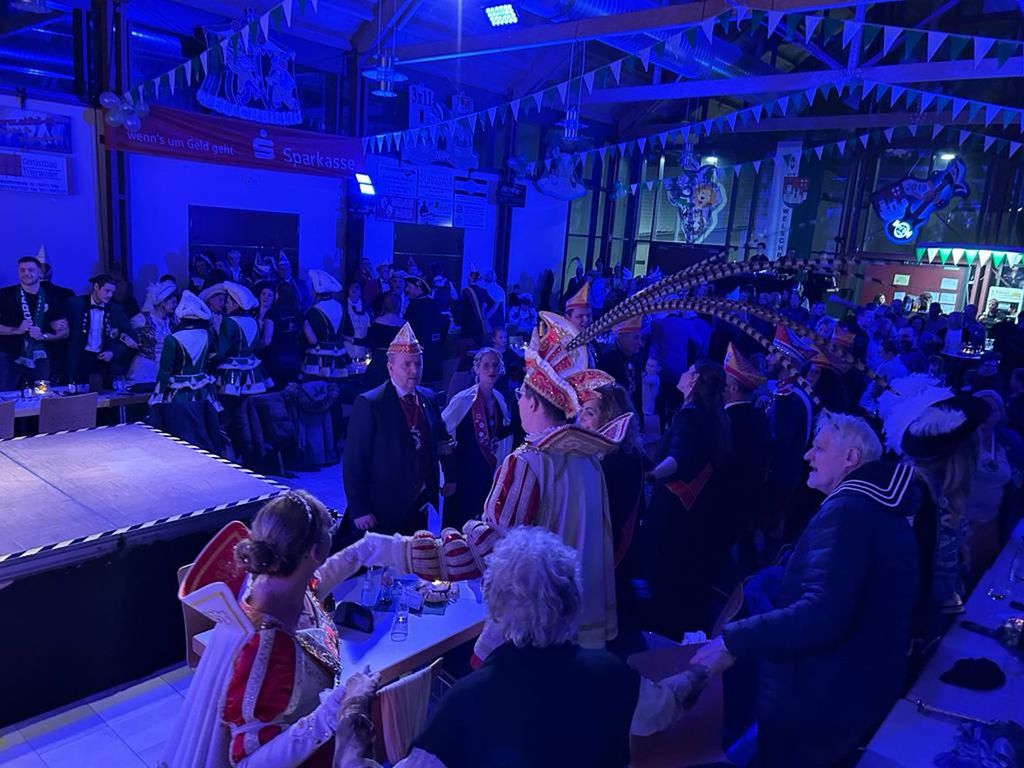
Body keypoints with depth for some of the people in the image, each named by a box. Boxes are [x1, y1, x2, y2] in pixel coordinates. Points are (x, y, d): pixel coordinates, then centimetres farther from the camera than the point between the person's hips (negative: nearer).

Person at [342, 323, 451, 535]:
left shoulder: (429, 398, 5)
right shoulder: (369, 404, -13)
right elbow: (354, 461, -12)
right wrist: (359, 510, -14)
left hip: (420, 508, 5)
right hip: (384, 511, -5)